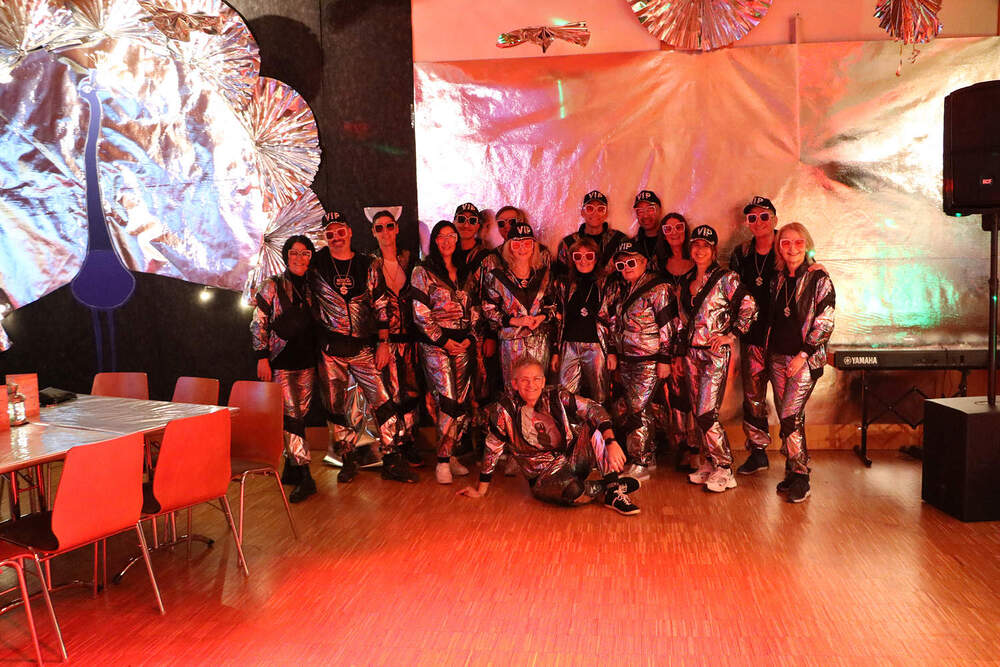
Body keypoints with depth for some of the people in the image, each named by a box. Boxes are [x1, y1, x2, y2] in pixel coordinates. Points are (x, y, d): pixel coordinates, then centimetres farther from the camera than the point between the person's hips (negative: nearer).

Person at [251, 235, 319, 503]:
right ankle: (304, 477, -10)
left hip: (307, 362, 4)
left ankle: (291, 468, 19)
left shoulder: (310, 289, 12)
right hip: (281, 362, -4)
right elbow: (258, 324, -2)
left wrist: (318, 357, 13)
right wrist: (262, 358, -9)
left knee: (299, 416, 7)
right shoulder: (272, 286, 0)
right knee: (290, 416, -9)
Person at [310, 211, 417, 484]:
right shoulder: (316, 264, 4)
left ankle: (392, 461, 5)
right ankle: (348, 461, 20)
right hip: (330, 349, 0)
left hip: (363, 347, 0)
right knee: (335, 408, 5)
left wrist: (384, 342, 2)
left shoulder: (367, 265, 7)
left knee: (383, 402, -6)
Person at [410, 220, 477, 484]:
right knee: (448, 401, -13)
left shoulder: (464, 273, 16)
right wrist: (444, 341, -9)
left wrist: (470, 338, 2)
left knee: (461, 402, 1)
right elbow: (420, 314, -5)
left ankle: (448, 454, 12)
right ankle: (443, 461, -4)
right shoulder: (423, 272, 1)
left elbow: (474, 310, 17)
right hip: (435, 343, -5)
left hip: (463, 343, 5)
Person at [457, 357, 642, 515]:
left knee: (595, 424, -20)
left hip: (574, 459, 3)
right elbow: (492, 450, -3)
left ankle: (614, 488, -21)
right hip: (544, 476, -3)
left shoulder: (556, 397, -6)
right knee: (573, 491, -37)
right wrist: (481, 491, 3)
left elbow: (594, 410, -14)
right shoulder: (506, 410, -11)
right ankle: (607, 488, -6)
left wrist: (611, 442, -31)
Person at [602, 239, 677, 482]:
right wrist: (612, 351, 14)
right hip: (624, 360, 7)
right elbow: (610, 322, 20)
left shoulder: (658, 289, -9)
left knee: (637, 411, -8)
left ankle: (639, 465, 0)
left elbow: (668, 327, -11)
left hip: (648, 361, -7)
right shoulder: (619, 289, 12)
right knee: (641, 409, 13)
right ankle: (649, 457, 24)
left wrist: (664, 359, -13)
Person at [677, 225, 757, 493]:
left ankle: (725, 470, 1)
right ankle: (709, 464, 21)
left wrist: (731, 335, -12)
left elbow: (749, 306, -13)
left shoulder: (726, 279, -7)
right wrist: (679, 352, 18)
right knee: (698, 413, 9)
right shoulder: (686, 283, 12)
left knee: (707, 414, -11)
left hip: (716, 353, -7)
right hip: (691, 352, 7)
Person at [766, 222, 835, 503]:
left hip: (805, 358, -5)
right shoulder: (778, 279, 11)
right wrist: (768, 351, 11)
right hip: (778, 356, 5)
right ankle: (792, 473, 18)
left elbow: (825, 322, -9)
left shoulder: (818, 279, -5)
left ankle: (800, 477, -1)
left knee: (790, 417, -12)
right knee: (787, 418, 8)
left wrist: (803, 354, -14)